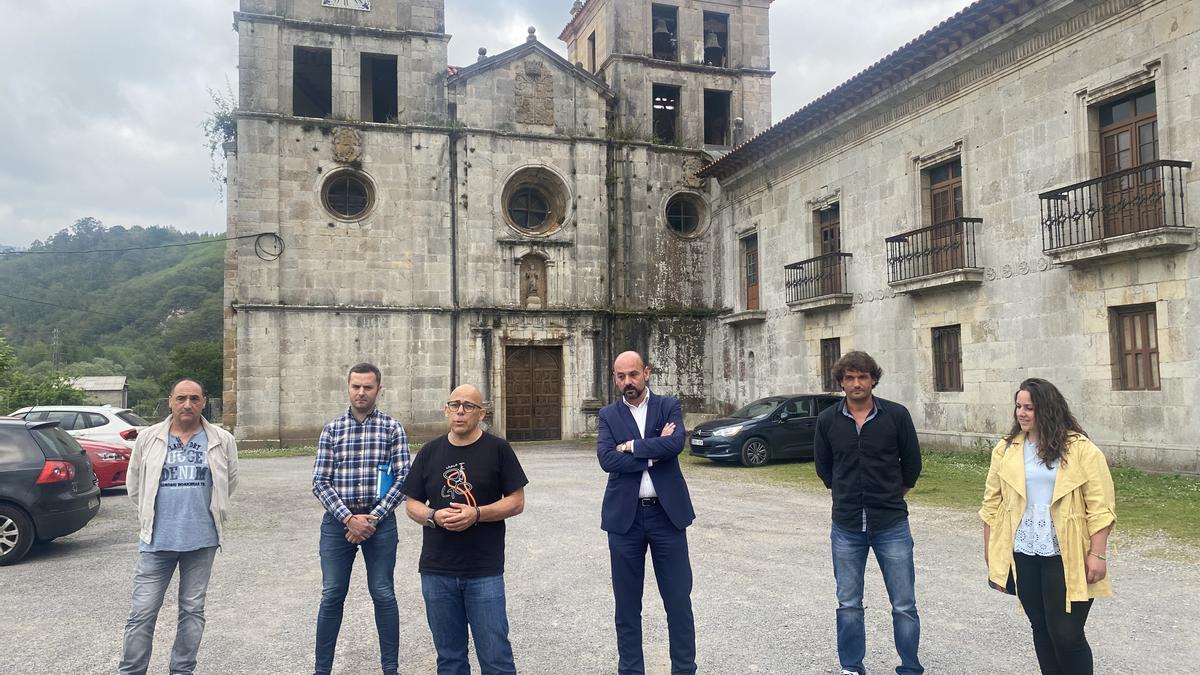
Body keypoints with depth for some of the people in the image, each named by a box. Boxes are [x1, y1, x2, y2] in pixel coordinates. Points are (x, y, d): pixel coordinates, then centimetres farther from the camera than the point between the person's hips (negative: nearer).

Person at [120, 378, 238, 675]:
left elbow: (229, 483, 14)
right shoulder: (148, 438, 1)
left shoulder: (222, 441, 0)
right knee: (143, 612, 2)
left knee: (192, 610, 10)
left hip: (201, 540, 1)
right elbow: (134, 484, 11)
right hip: (156, 540, 0)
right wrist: (150, 517, 13)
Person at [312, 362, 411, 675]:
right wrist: (348, 518, -12)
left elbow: (402, 478, -4)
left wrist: (373, 518, -12)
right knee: (331, 596, 7)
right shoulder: (332, 429, 4)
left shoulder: (392, 428, 0)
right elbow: (320, 482, 0)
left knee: (383, 595, 5)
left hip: (379, 520, -1)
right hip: (338, 521, 1)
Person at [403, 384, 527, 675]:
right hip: (436, 571, 3)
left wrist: (477, 514, -17)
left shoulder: (498, 449, -1)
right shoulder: (430, 452, 8)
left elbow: (516, 502, -2)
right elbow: (412, 504, 11)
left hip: (485, 571, -3)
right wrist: (434, 517, -10)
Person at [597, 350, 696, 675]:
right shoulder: (608, 414, 5)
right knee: (627, 603, 10)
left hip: (667, 513, -1)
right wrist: (654, 451, -13)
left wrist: (632, 446, -12)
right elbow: (606, 459, -11)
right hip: (624, 516, 1)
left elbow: (676, 443, -16)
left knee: (679, 600, 5)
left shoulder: (668, 406, 3)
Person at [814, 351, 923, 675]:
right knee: (848, 605, 12)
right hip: (846, 528, 2)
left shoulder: (896, 415, -7)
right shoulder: (827, 420, -2)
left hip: (892, 526, -1)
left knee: (904, 606, 5)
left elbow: (911, 464, 6)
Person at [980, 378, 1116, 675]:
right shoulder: (1006, 449, 5)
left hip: (1066, 558, -4)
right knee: (1041, 628, 14)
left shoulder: (1081, 449, -6)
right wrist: (989, 548, 9)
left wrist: (1098, 554, -11)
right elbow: (992, 503, 9)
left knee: (1066, 634, -3)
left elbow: (1100, 506, -7)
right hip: (1023, 555, 4)